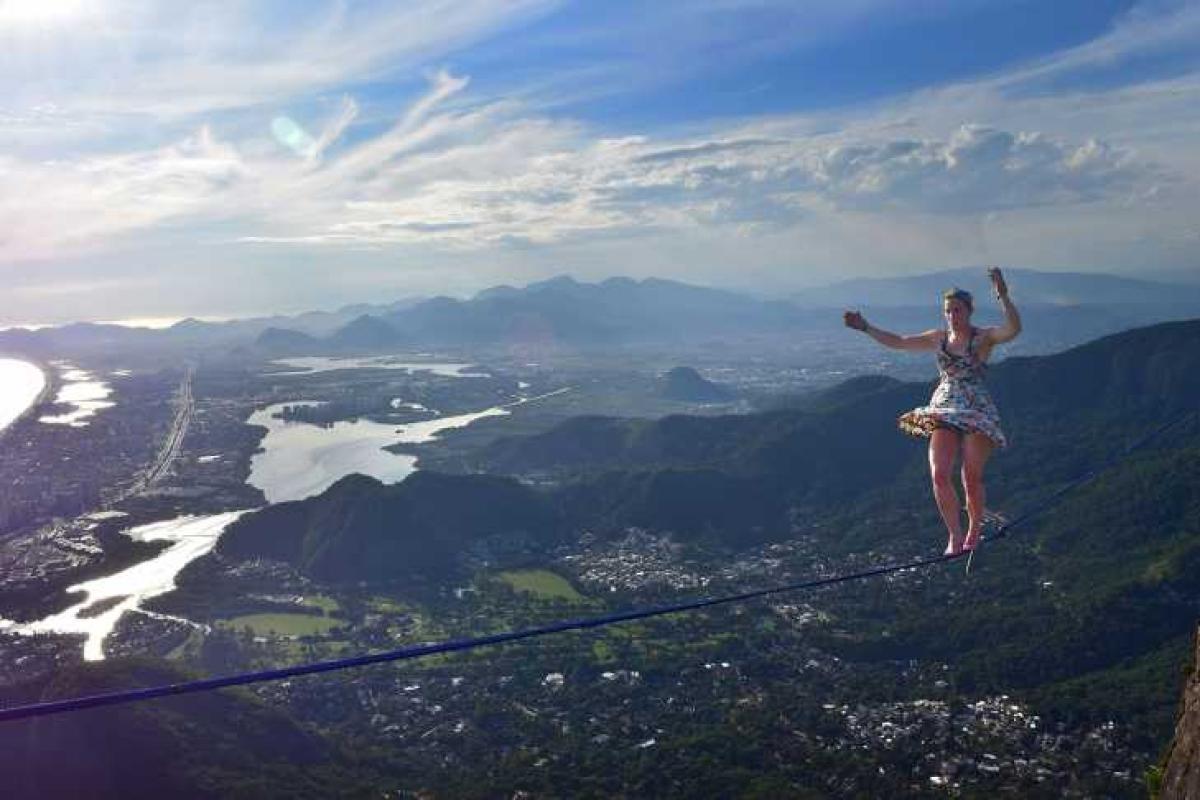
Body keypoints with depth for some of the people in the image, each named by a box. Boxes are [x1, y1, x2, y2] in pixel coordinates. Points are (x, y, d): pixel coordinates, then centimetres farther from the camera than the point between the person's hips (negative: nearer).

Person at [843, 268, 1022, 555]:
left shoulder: (984, 337, -4)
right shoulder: (938, 338, 9)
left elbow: (1013, 329, -24)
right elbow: (898, 342, 14)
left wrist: (1003, 296, -36)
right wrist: (866, 328, 8)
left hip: (977, 412, -3)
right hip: (943, 412, 3)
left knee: (972, 479, 0)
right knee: (940, 475, -10)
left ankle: (974, 532, 23)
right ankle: (955, 536, 2)